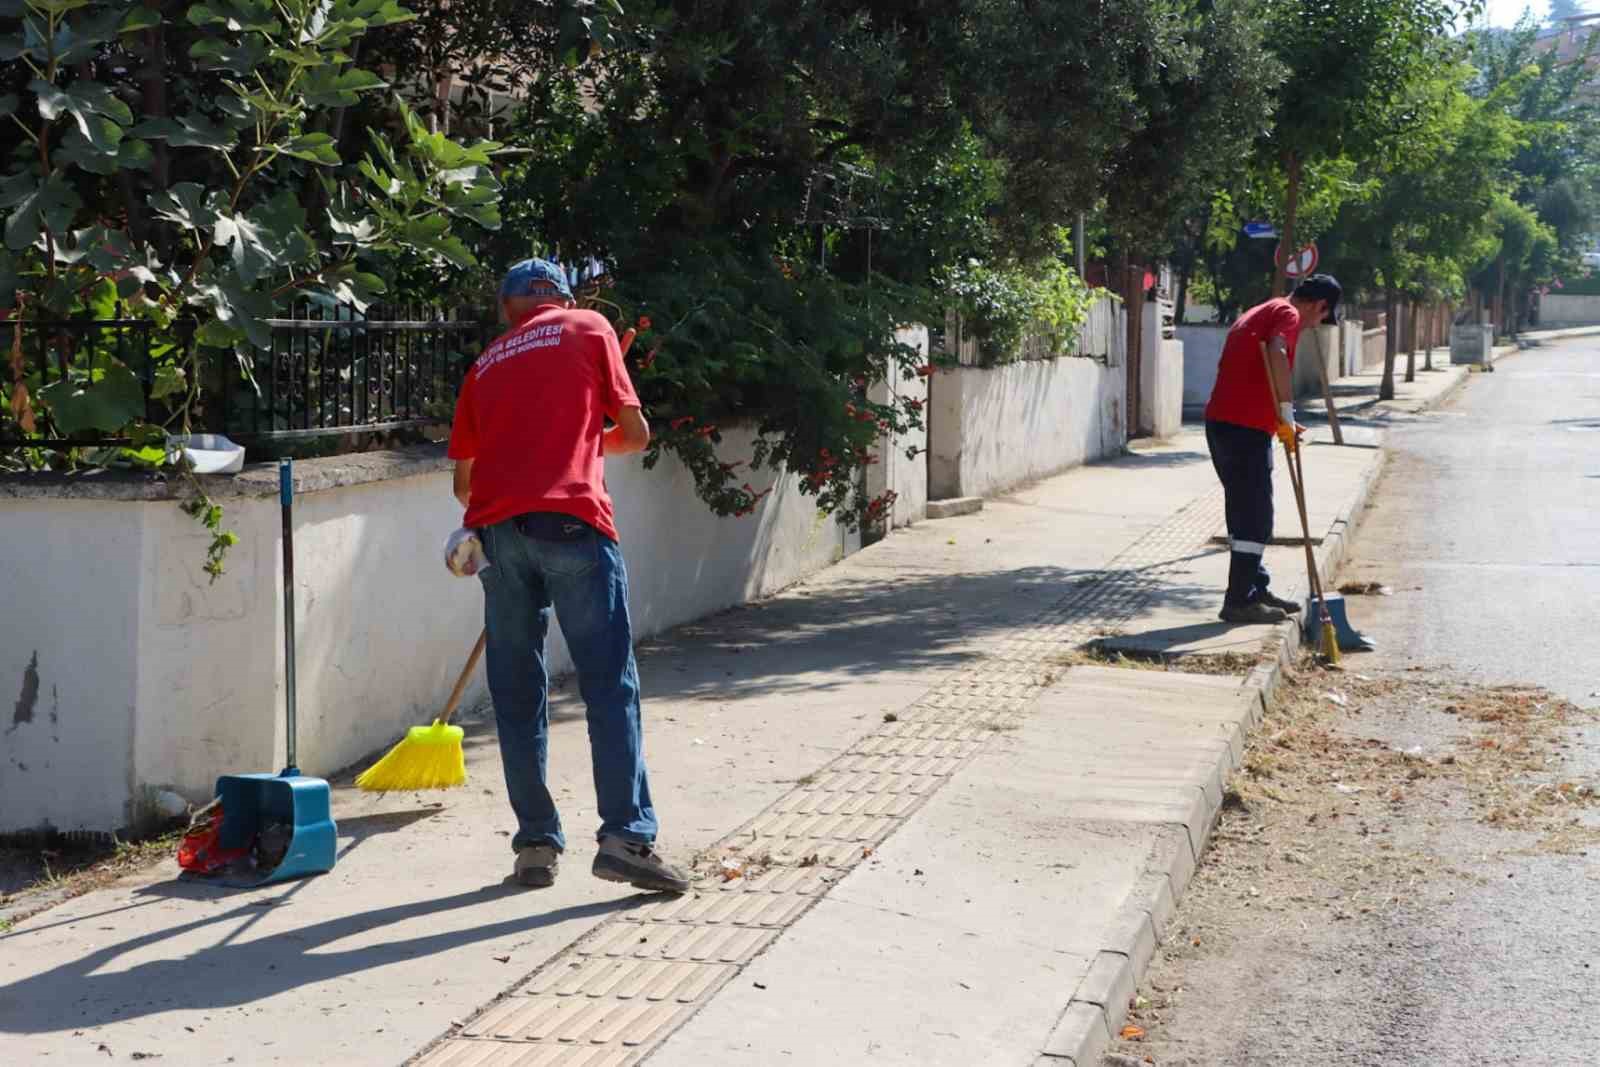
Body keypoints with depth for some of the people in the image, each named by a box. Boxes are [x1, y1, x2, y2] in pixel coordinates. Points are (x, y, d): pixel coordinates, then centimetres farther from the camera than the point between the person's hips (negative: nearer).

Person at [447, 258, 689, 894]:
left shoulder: (487, 364, 23)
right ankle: (626, 837, -10)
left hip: (495, 526, 4)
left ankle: (536, 844, 9)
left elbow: (463, 479, 23)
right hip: (570, 520, -4)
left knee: (517, 696, 9)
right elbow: (636, 434, 12)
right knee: (609, 685, -2)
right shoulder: (589, 328, 14)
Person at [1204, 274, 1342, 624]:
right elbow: (1277, 354, -27)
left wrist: (1280, 421, 23)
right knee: (1255, 518, -4)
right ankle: (1240, 602, -1)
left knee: (1246, 514, 17)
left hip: (1222, 421, 10)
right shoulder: (1288, 314, -6)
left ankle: (1255, 590, 26)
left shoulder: (1260, 312, 24)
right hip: (1246, 428, -10)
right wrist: (1287, 413, -23)